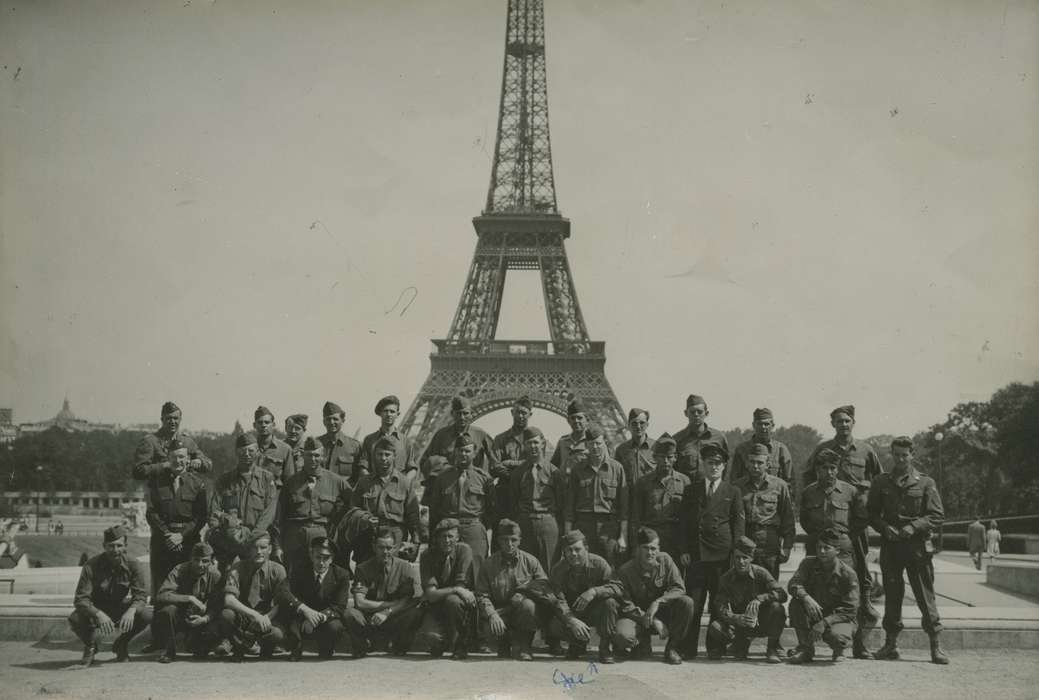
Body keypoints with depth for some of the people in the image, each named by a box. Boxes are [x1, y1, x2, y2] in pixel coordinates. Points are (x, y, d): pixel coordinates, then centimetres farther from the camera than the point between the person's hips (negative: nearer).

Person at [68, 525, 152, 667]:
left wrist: (131, 610, -39)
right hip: (96, 610, -2)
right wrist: (98, 614, -44)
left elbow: (141, 595, -16)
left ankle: (121, 644, 5)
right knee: (75, 619, -33)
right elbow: (80, 599, -25)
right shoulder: (91, 565, -19)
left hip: (121, 610, 2)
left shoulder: (132, 565, -13)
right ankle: (90, 646, 3)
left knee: (147, 615, -26)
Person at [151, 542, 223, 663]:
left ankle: (196, 647, 10)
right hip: (178, 616, -2)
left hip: (199, 619, 2)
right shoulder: (179, 570, -16)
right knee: (168, 609, -35)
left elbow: (217, 607, -8)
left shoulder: (215, 575, -9)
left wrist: (205, 618, -29)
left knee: (215, 629, -29)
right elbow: (161, 595, -29)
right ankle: (168, 652, -12)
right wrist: (190, 598, -36)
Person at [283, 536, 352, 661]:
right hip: (302, 617, 0)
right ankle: (296, 650, 3)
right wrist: (304, 609, -35)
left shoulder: (341, 575, -5)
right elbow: (286, 594, -17)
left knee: (335, 627, -34)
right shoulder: (299, 571, -2)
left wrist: (321, 616, -31)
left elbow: (340, 607, -13)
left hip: (327, 619, 0)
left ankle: (325, 650, 1)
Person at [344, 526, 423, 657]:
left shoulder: (405, 568, -1)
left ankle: (398, 646, -1)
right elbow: (360, 602, -13)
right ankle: (361, 646, 0)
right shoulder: (363, 569, -2)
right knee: (351, 614, -32)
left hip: (394, 622, 1)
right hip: (369, 621, 0)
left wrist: (387, 612, -20)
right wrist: (392, 604, -14)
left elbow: (413, 599, -11)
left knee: (416, 614, -29)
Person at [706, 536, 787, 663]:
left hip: (761, 622, -1)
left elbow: (782, 594, -19)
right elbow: (721, 609, -15)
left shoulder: (760, 573, -9)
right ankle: (740, 642, 7)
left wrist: (760, 599, -36)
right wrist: (736, 618, -37)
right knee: (715, 628, -28)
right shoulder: (725, 579, -7)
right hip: (739, 623, 1)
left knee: (776, 607, -31)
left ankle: (772, 649, -11)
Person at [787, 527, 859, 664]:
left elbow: (850, 610, -15)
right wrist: (806, 598, -38)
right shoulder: (808, 563, -2)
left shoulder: (848, 574, -13)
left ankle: (838, 650, 4)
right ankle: (805, 648, -13)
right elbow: (793, 584, -16)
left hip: (838, 618, -3)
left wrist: (824, 623, -27)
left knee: (837, 637, -37)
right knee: (796, 602, -27)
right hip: (814, 616, 3)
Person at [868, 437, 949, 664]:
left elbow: (937, 516, 1)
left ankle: (936, 646, 3)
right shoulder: (881, 482, 10)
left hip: (918, 545, -2)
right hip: (890, 545, 2)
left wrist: (913, 527, -12)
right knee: (891, 594, 4)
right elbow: (871, 513, 12)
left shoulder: (925, 483, 4)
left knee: (925, 595, -3)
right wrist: (885, 528, -7)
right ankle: (891, 643, 12)